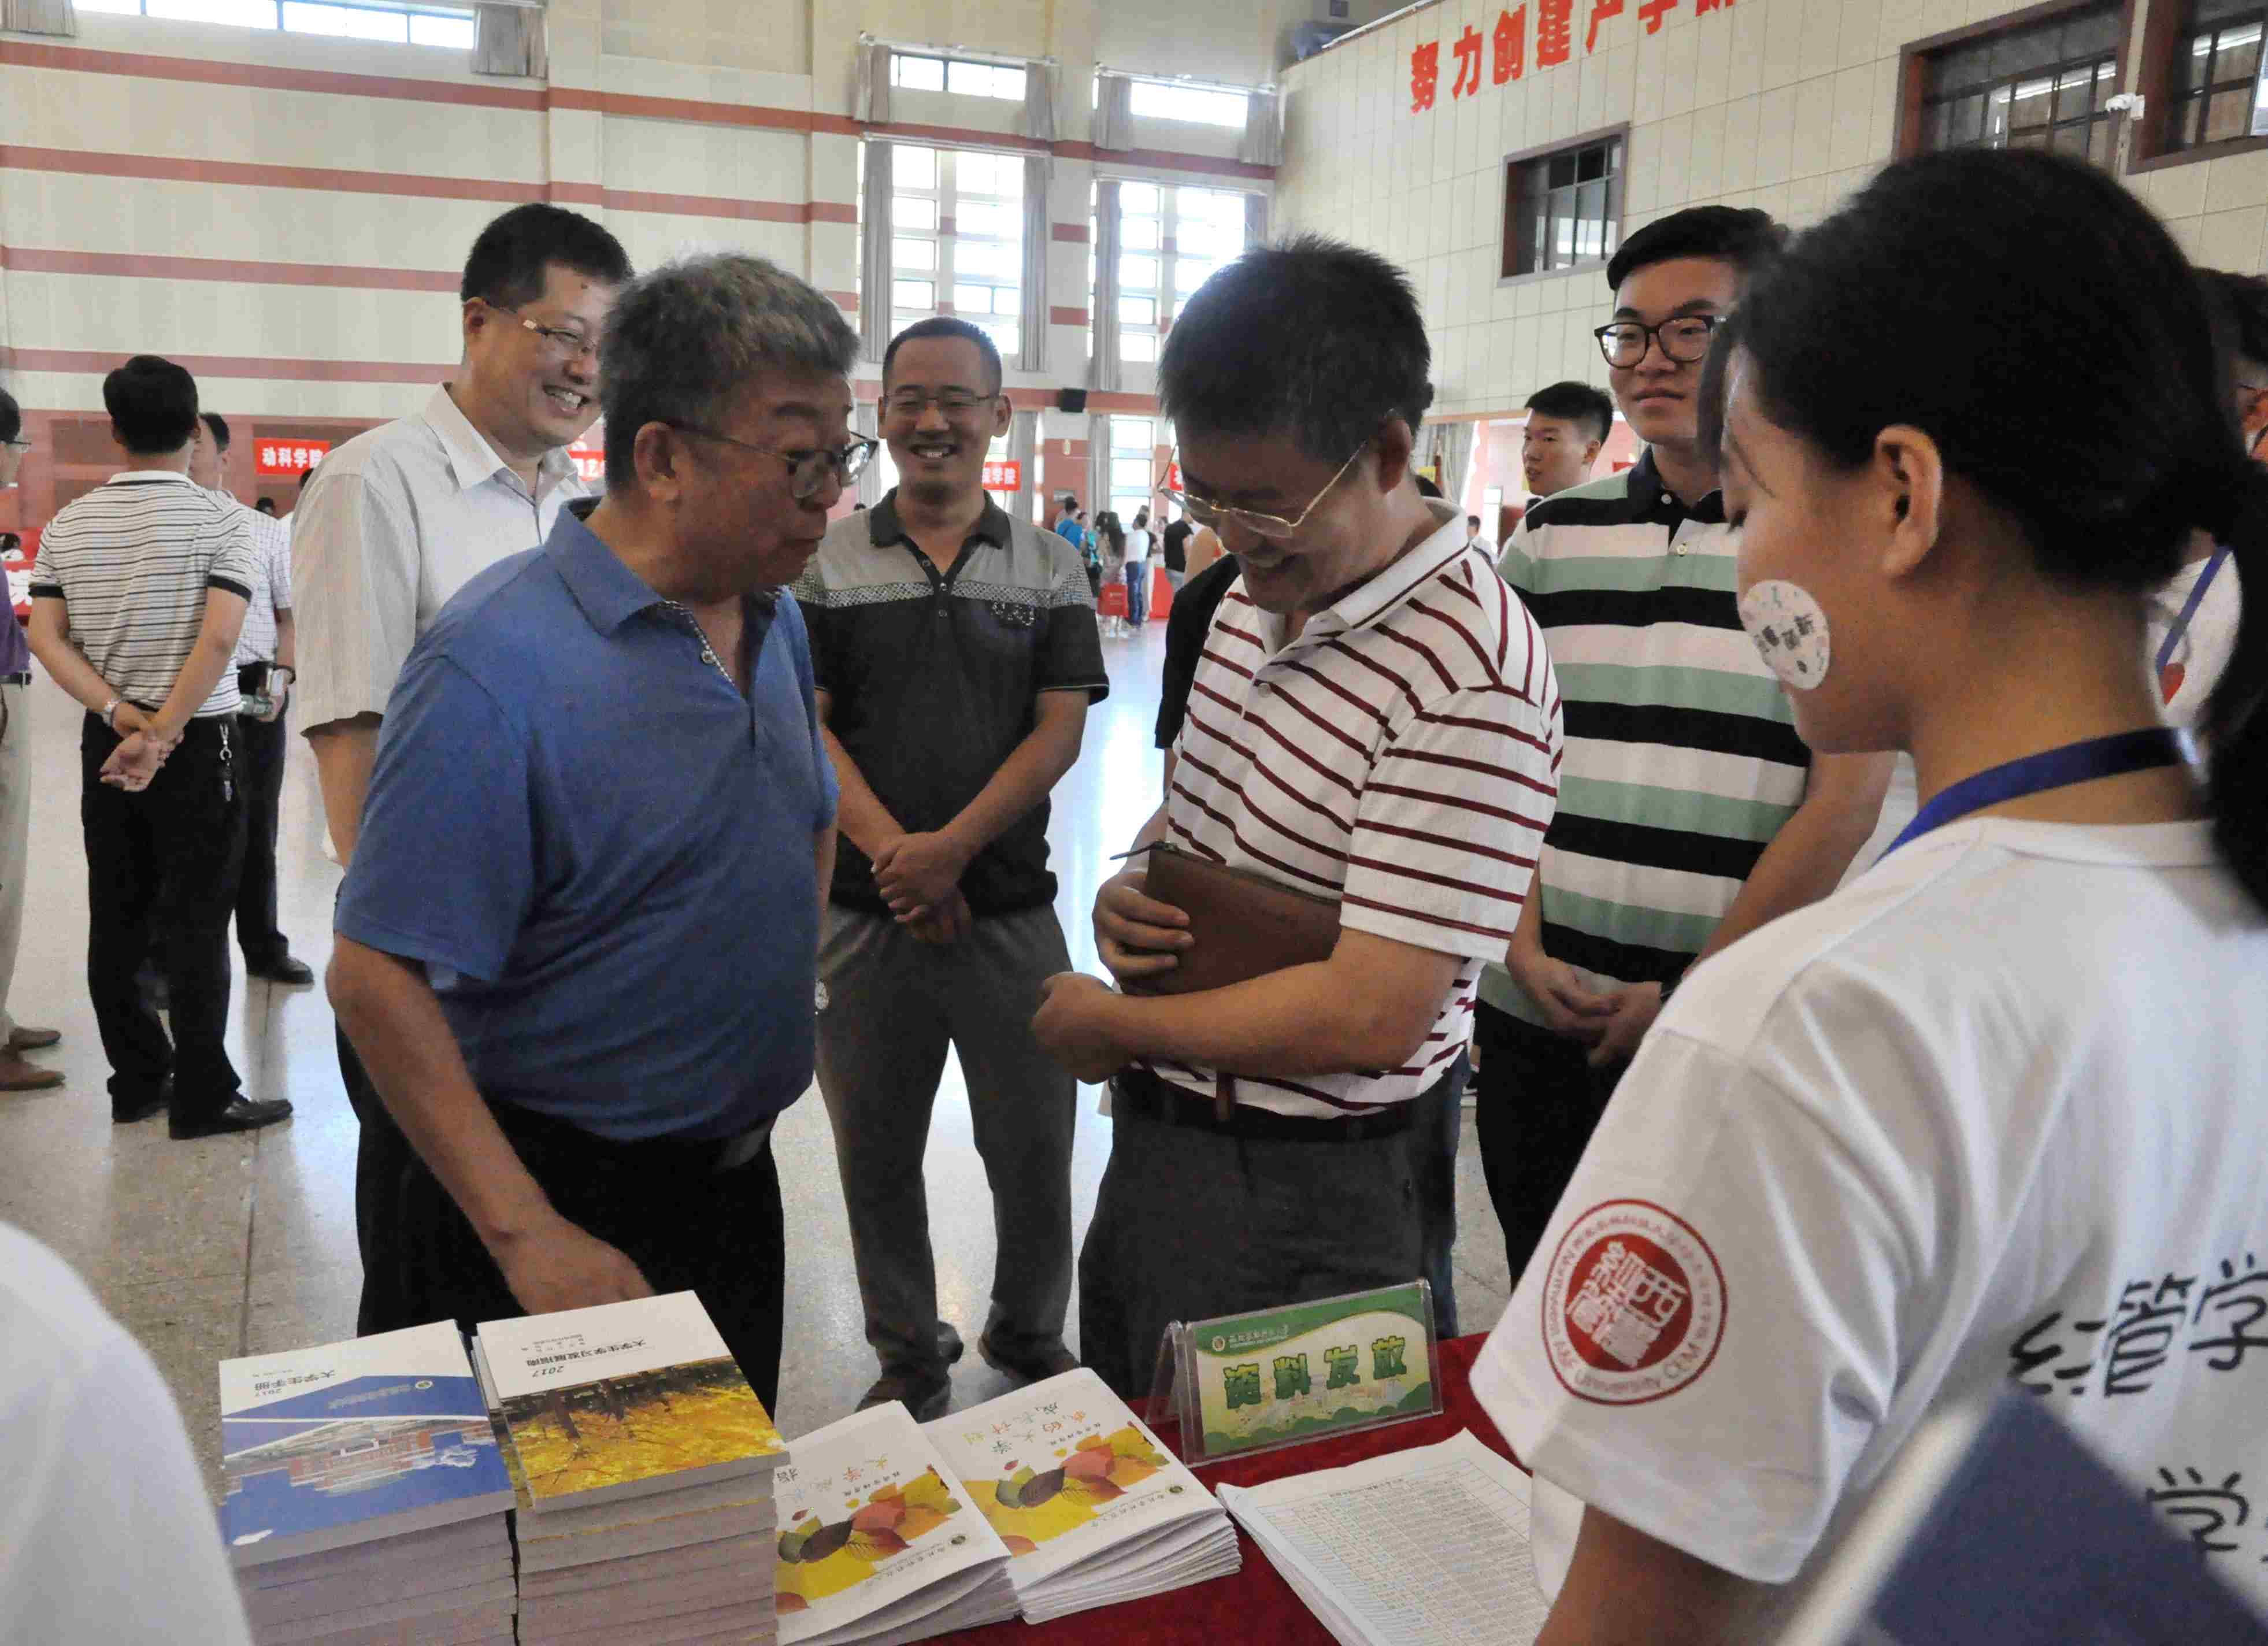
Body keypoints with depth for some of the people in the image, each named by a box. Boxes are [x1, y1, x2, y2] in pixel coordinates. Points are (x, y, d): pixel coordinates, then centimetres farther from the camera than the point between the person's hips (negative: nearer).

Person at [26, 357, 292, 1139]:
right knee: (196, 922, 0)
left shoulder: (68, 525, 5)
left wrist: (124, 718, -8)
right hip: (198, 745, -5)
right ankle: (203, 1097, 5)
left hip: (105, 742, 5)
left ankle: (137, 1080, 21)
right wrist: (161, 736, -17)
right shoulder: (221, 521, -9)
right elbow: (219, 638, -20)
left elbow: (46, 637, -3)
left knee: (115, 919, 11)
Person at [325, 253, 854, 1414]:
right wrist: (530, 1239, -25)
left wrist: (780, 1000, 10)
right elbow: (374, 979, -24)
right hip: (565, 1207, -7)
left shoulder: (775, 620, 2)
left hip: (737, 1178, 7)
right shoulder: (499, 664, -22)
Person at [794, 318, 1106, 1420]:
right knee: (875, 1155, 11)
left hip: (1010, 911, 0)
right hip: (862, 916, 1)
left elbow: (1059, 732, -3)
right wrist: (895, 856, -16)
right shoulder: (825, 564, 4)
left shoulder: (1052, 570, 5)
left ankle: (1029, 1332, 34)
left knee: (1036, 1146, 8)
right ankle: (910, 1357, 32)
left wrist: (951, 847, -16)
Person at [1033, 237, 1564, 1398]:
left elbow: (1371, 1016, -28)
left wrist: (1112, 1023, -15)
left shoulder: (1469, 681, -26)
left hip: (1299, 1193, -9)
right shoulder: (1260, 591, 4)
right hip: (1153, 1132, 9)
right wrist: (1129, 892, -4)